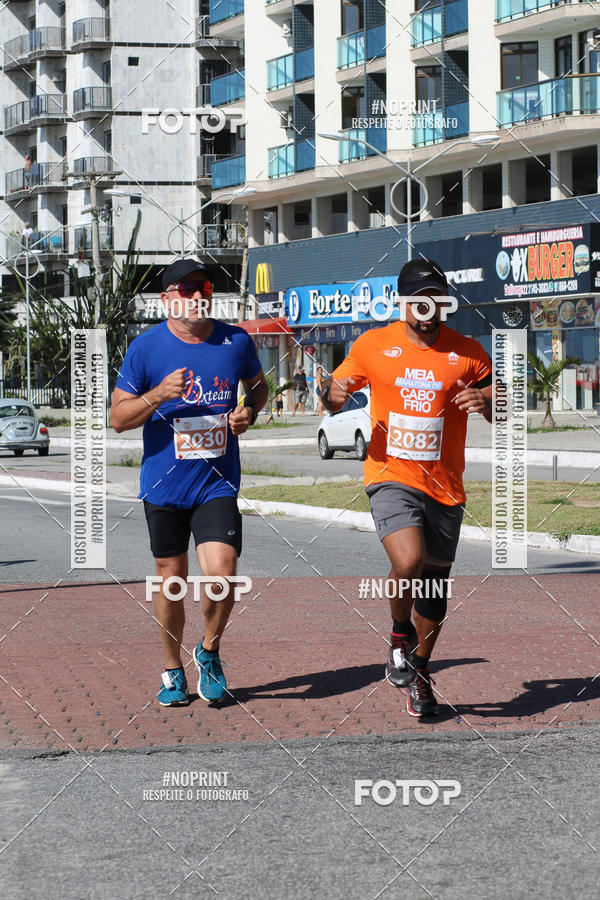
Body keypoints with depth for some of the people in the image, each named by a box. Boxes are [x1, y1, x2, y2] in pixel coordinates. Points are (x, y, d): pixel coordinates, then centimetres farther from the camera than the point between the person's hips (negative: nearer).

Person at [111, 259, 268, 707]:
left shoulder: (237, 341, 0)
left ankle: (209, 651, 14)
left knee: (221, 574, -14)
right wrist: (159, 395, -20)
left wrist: (249, 411, -1)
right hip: (163, 483, 0)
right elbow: (119, 418, -3)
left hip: (218, 483, 0)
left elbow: (258, 385, 20)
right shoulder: (146, 347, -5)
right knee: (171, 578, 9)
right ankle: (173, 671, 28)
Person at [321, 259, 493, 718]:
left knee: (435, 583, 10)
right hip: (391, 477, -2)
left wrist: (485, 401, -18)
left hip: (445, 486, 2)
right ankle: (400, 633, 5)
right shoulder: (374, 345, 1)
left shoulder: (467, 352, 2)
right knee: (409, 562, -26)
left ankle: (419, 671, 33)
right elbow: (336, 395, 12)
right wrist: (334, 392, -12)